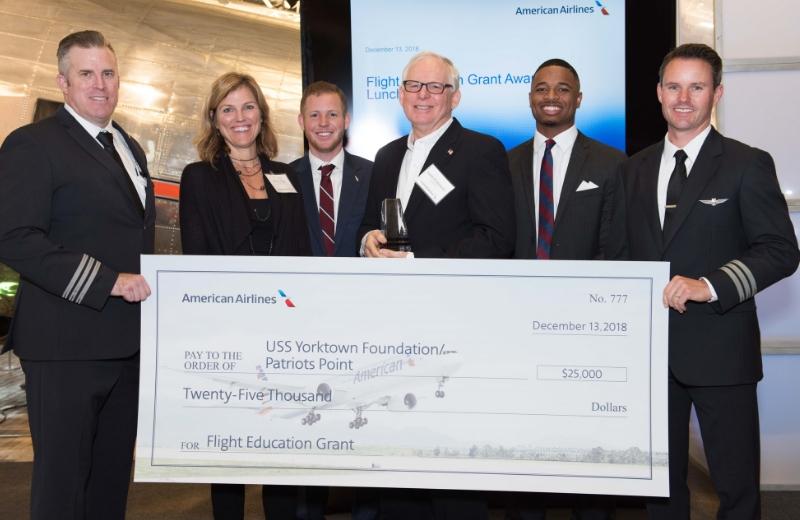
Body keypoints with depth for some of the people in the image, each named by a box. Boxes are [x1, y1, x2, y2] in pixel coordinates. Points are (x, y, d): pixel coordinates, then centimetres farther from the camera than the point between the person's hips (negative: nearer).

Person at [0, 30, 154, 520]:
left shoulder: (131, 149, 17)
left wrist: (150, 287, 10)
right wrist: (109, 281, -20)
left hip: (128, 345, 7)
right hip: (67, 346, -7)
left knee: (112, 479, 15)